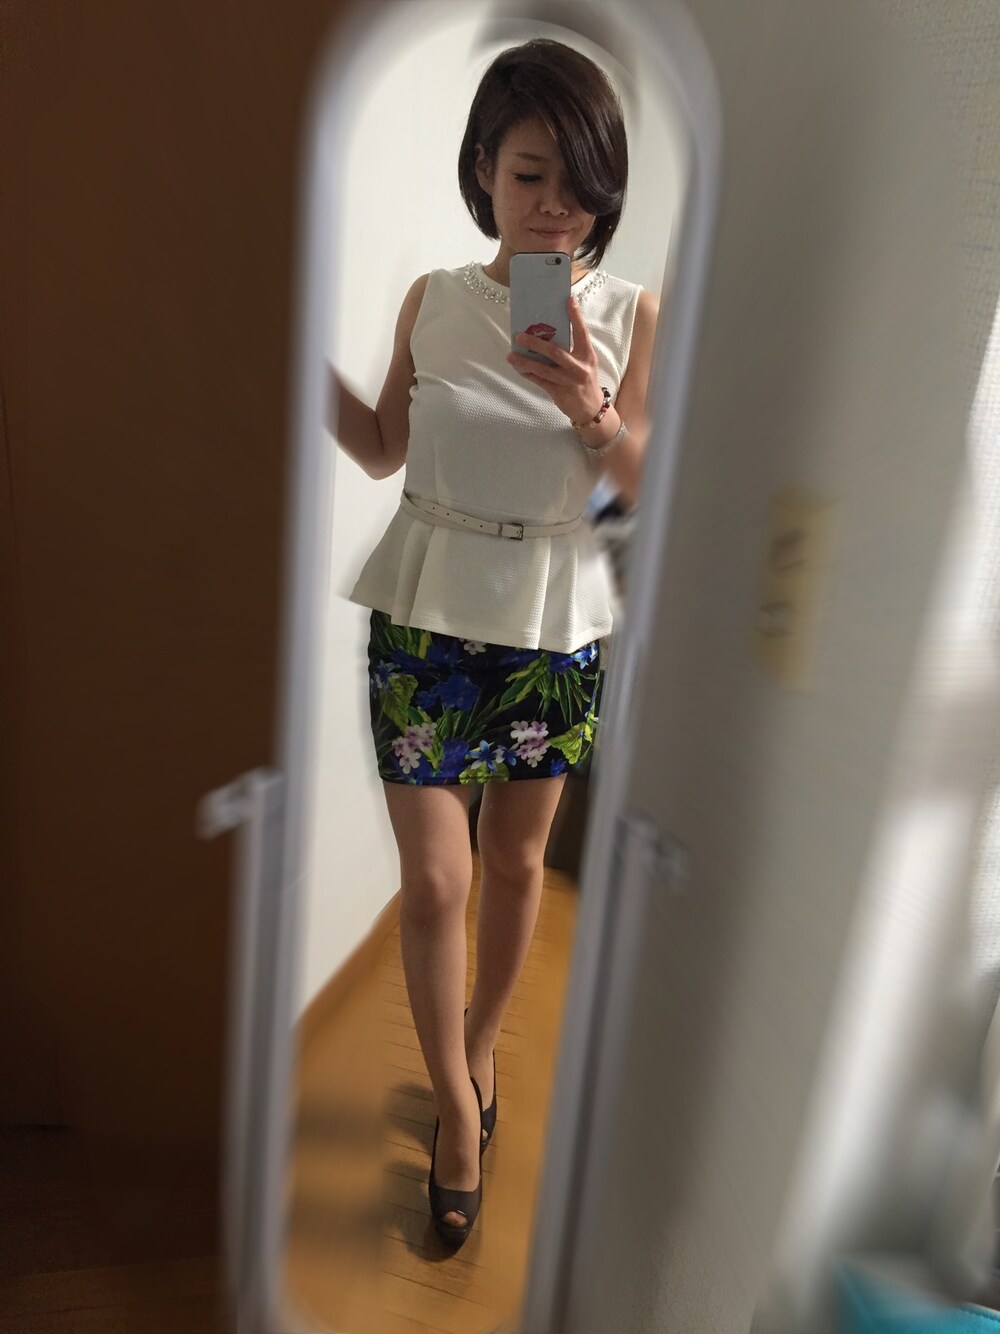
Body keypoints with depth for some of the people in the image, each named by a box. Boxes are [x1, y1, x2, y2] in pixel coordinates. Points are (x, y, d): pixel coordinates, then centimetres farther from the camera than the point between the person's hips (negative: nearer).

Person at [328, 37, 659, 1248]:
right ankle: (457, 1103, 30)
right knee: (434, 882, 1)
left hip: (555, 628, 1)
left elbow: (645, 484, -3)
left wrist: (591, 413, -21)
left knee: (515, 862, 15)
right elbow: (384, 450, 10)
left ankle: (477, 1048, 45)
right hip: (425, 621, 0)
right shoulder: (431, 301, 3)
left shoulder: (631, 313, 1)